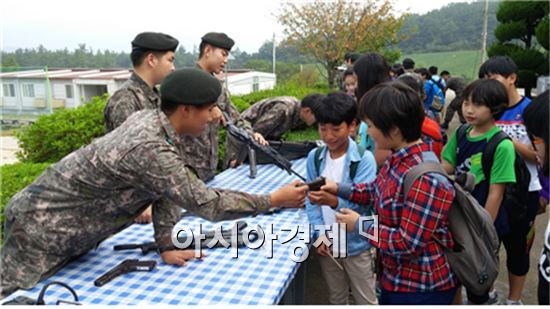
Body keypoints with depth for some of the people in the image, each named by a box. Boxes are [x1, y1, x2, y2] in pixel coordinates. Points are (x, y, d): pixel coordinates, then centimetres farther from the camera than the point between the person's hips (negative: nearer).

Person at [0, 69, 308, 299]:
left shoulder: (150, 119, -6)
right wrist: (275, 199, -23)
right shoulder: (150, 148, -34)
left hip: (69, 227, 9)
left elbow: (166, 191, -2)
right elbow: (207, 203, -31)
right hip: (41, 226, -9)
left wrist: (167, 245, -5)